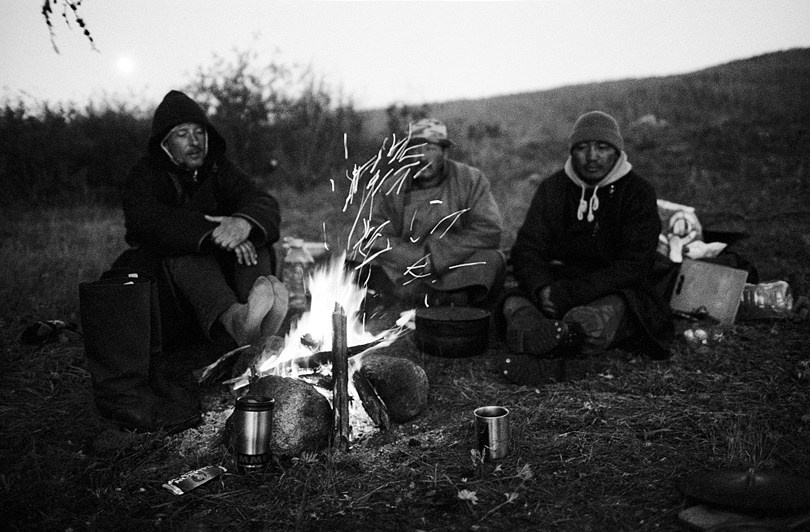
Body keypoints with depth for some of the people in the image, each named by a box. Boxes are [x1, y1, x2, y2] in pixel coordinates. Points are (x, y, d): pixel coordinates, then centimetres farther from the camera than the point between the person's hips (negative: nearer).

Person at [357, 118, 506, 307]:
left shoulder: (471, 180, -1)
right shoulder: (393, 187, 3)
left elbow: (489, 230, -12)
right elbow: (375, 241, -4)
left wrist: (435, 255, -17)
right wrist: (422, 256, -19)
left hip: (460, 274, -1)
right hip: (403, 274, 1)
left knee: (492, 260, -29)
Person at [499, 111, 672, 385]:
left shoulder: (638, 193, -1)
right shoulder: (552, 188, 9)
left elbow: (632, 267, -12)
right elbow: (526, 250, 1)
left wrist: (570, 293, -24)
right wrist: (542, 289, -23)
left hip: (615, 293, -2)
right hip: (556, 288, 3)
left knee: (611, 310, -37)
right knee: (515, 302, -27)